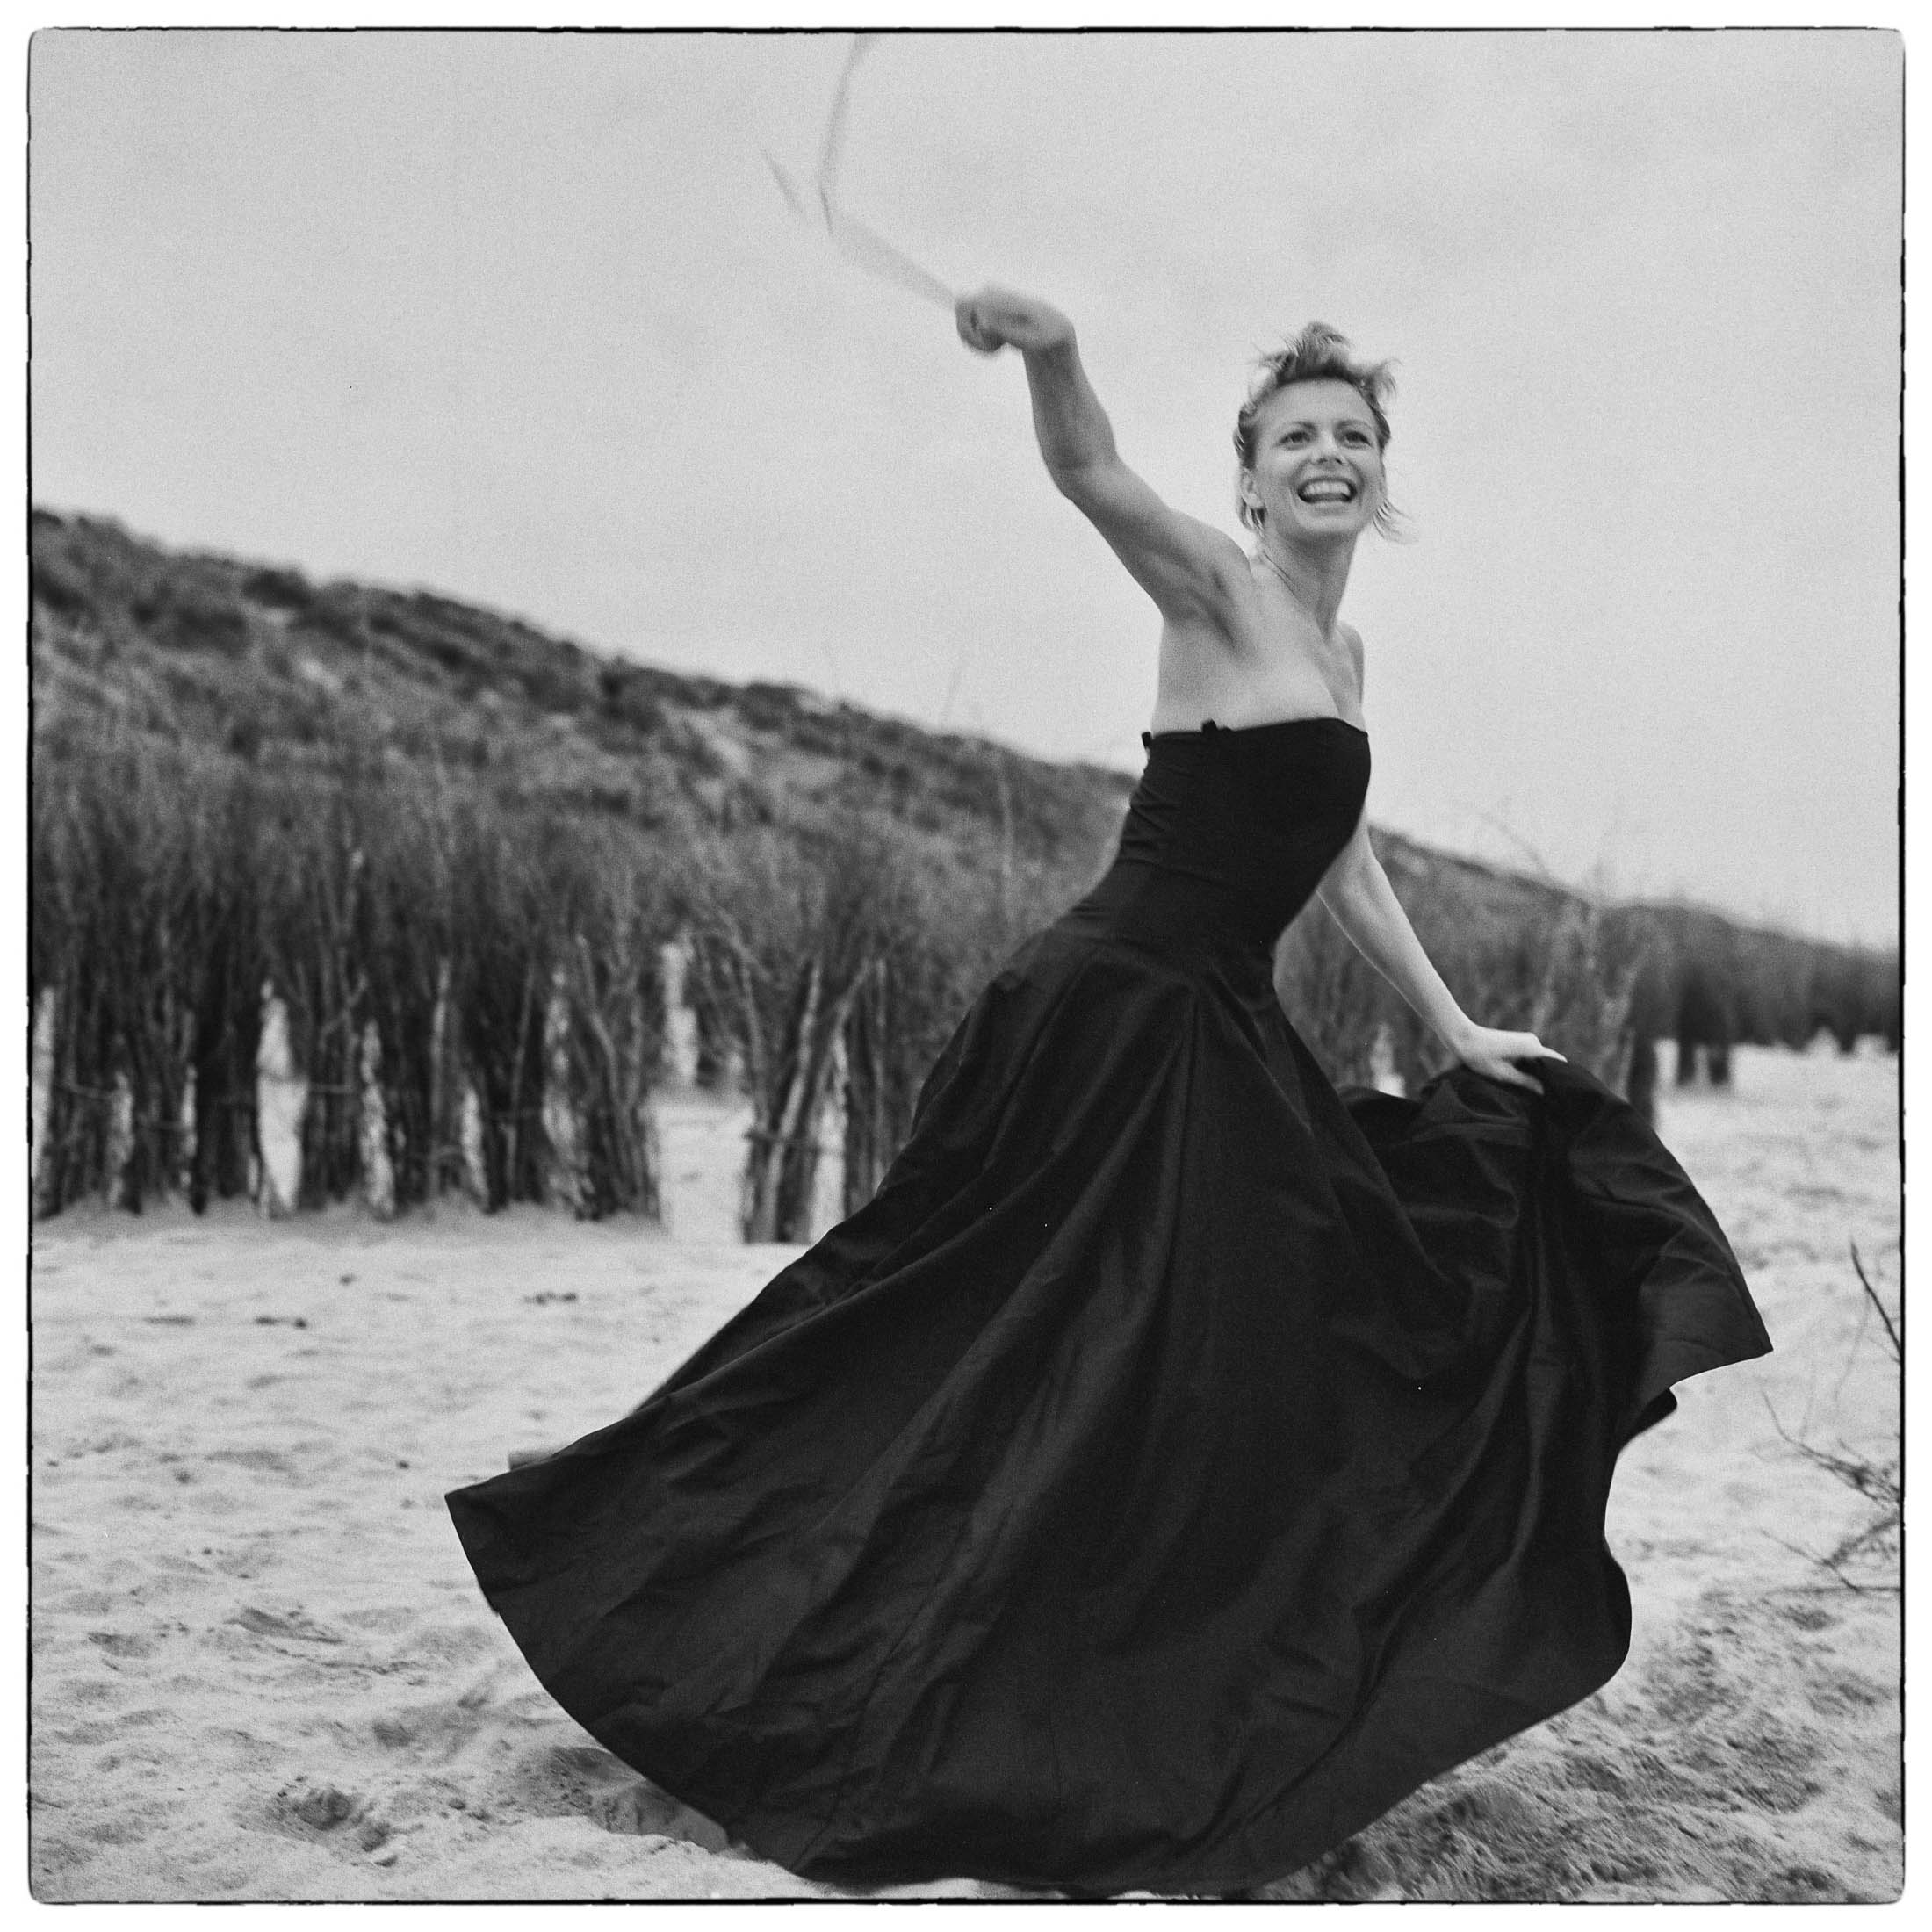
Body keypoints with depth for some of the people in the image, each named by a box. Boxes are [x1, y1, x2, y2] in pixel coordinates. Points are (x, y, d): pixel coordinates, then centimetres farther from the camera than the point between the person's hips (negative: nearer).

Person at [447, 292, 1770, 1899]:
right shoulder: (1218, 588, -8)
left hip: (1224, 1038, 9)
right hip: (1116, 1008, -9)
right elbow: (1092, 476, -28)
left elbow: (1345, 864, 22)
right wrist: (1050, 351, -49)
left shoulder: (1344, 652, 16)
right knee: (1006, 1362, -4)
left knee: (1239, 1379, 15)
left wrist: (1455, 1029, 24)